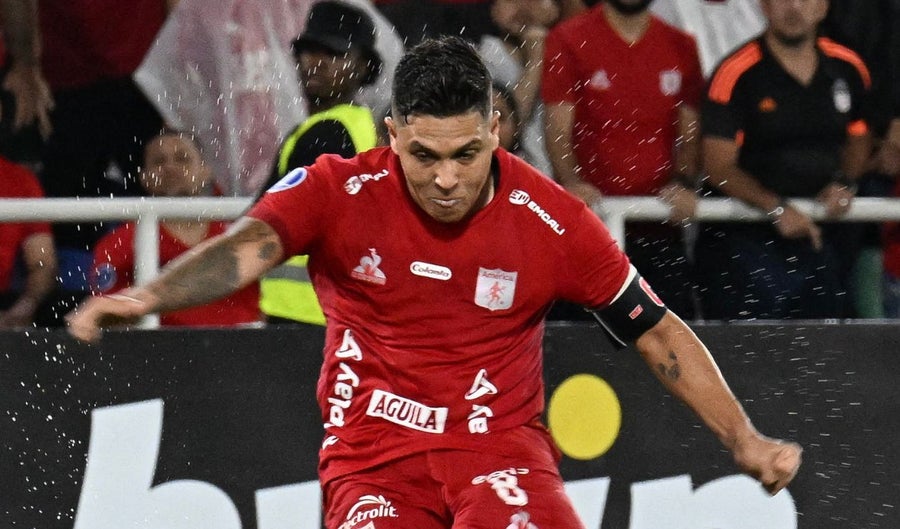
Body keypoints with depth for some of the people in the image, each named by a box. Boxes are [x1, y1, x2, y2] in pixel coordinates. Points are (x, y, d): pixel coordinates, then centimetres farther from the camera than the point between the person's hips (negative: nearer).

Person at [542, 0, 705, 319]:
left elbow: (690, 133, 12)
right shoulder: (568, 41, 4)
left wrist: (683, 183, -8)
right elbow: (557, 128, -4)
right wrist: (571, 182, -23)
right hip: (589, 217, -3)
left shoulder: (681, 47, 14)